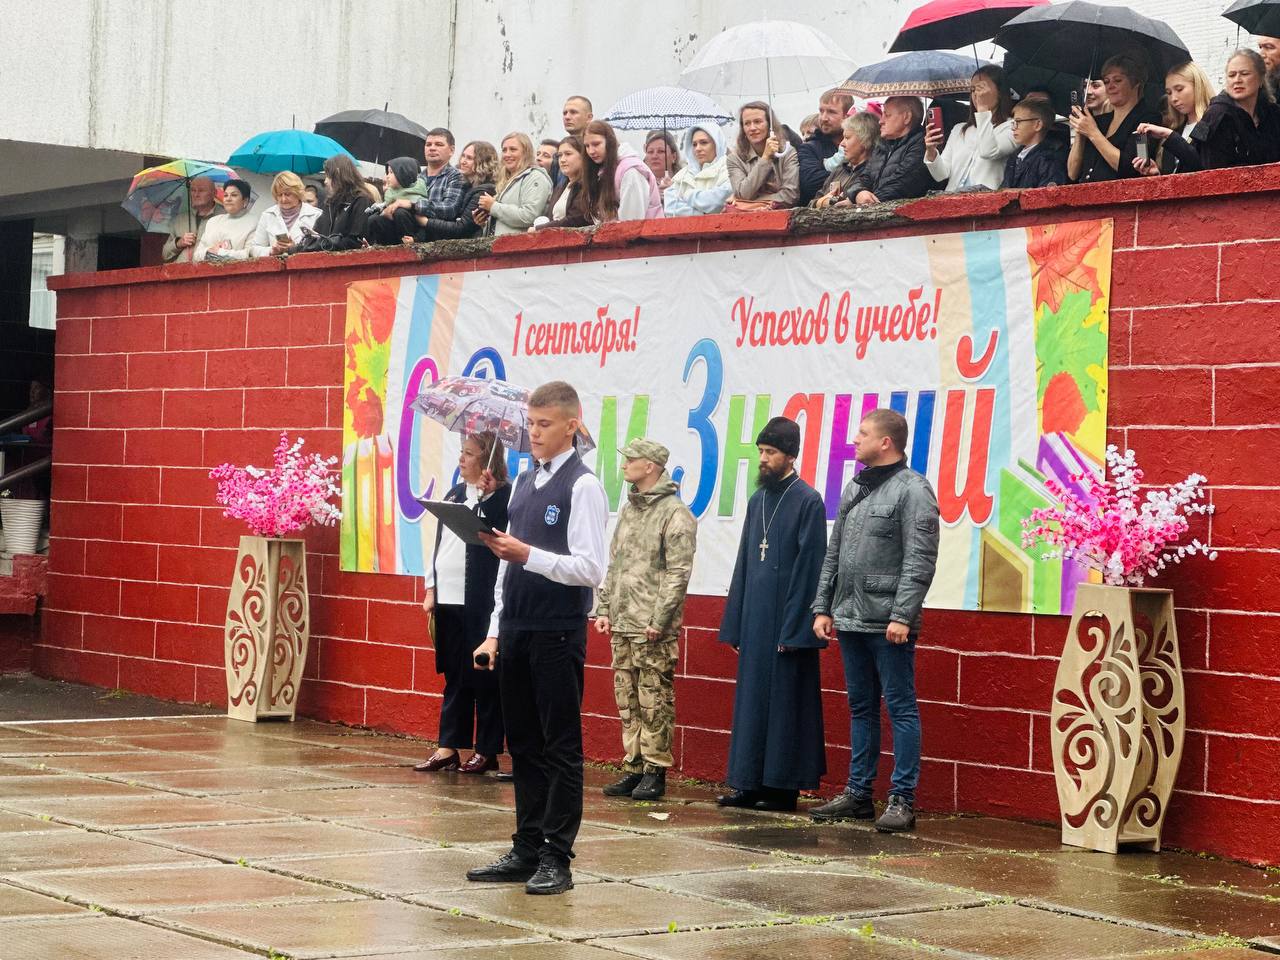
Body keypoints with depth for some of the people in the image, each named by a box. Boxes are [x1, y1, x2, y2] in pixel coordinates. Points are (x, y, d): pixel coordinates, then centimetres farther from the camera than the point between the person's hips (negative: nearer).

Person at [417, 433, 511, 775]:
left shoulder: (501, 496, -7)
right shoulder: (455, 493, 15)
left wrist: (486, 495, -23)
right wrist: (431, 588, 14)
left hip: (479, 601, -7)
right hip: (447, 597, 7)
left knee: (483, 676, -1)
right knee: (454, 675, 11)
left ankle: (487, 752, 6)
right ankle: (448, 748, 15)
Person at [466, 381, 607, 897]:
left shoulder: (582, 486, -9)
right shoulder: (524, 481, 14)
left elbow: (591, 569, -16)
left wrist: (527, 554, -25)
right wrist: (496, 631, 14)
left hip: (558, 632, -7)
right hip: (517, 630, 7)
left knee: (560, 747, -1)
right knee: (523, 744, 12)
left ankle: (557, 859, 3)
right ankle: (526, 850, 19)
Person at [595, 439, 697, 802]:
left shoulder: (675, 514, -9)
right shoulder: (628, 510, 17)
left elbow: (678, 573, -13)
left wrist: (658, 621, -17)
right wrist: (603, 609, 14)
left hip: (653, 631, -8)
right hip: (621, 627, 8)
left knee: (654, 703, -5)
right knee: (627, 702, 10)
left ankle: (655, 772, 0)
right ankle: (633, 768, 16)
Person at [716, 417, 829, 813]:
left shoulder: (808, 501, -9)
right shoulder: (757, 500, 13)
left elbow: (809, 568, -12)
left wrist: (795, 628, -16)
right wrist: (735, 624, 13)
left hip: (786, 622, -7)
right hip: (754, 618, 7)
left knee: (785, 702, -2)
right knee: (752, 701, 8)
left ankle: (783, 786, 4)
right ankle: (751, 783, 13)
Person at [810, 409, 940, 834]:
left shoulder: (912, 490, -9)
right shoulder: (854, 488, 16)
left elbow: (920, 560, -15)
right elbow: (833, 554, 20)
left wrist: (902, 615, -20)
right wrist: (823, 606, 13)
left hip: (888, 624, -8)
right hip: (850, 620, 8)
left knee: (901, 707, -3)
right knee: (860, 707, 13)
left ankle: (903, 800, -1)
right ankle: (858, 794, 20)